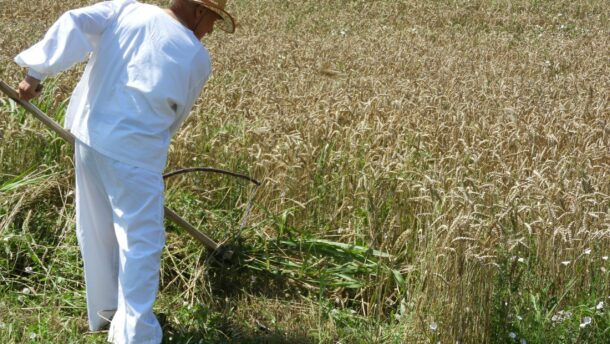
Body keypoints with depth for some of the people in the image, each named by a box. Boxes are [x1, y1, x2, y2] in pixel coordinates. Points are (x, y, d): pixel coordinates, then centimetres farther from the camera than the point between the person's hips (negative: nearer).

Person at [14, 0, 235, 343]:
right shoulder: (197, 59, -3)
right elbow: (174, 118, 7)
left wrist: (36, 71, -10)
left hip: (89, 135, 6)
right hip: (134, 153, -6)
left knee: (97, 233, 19)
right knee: (140, 244, 5)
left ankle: (104, 313, 36)